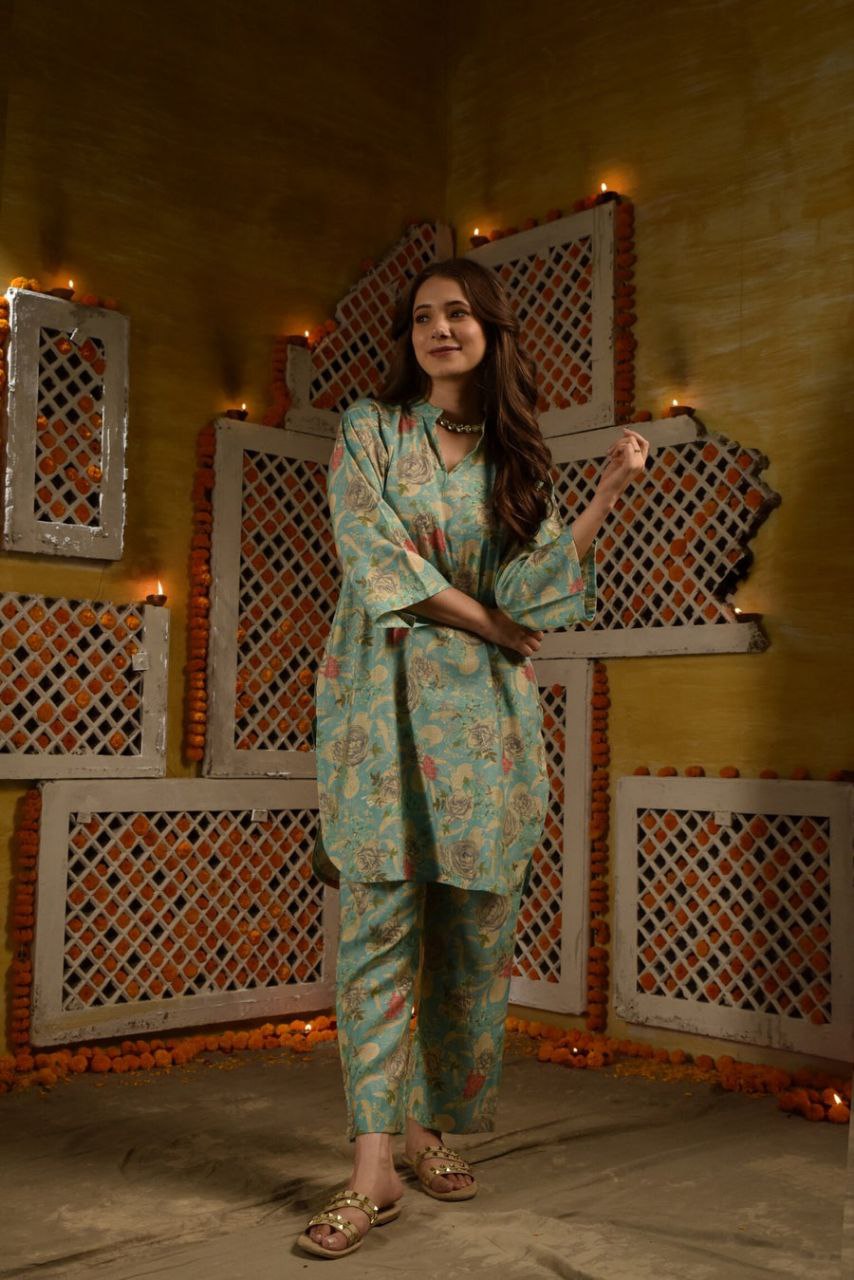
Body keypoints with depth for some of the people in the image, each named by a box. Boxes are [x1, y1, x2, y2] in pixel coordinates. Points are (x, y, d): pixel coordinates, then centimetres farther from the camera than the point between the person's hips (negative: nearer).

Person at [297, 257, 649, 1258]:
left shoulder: (516, 457, 14)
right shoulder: (370, 428, 7)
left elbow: (532, 585, 2)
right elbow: (376, 558, -6)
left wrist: (607, 496, -8)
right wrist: (494, 625, -4)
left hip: (485, 709, 3)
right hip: (387, 697, -3)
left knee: (475, 925, 2)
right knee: (382, 919, -9)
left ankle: (436, 1130, 17)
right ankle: (373, 1167, -5)